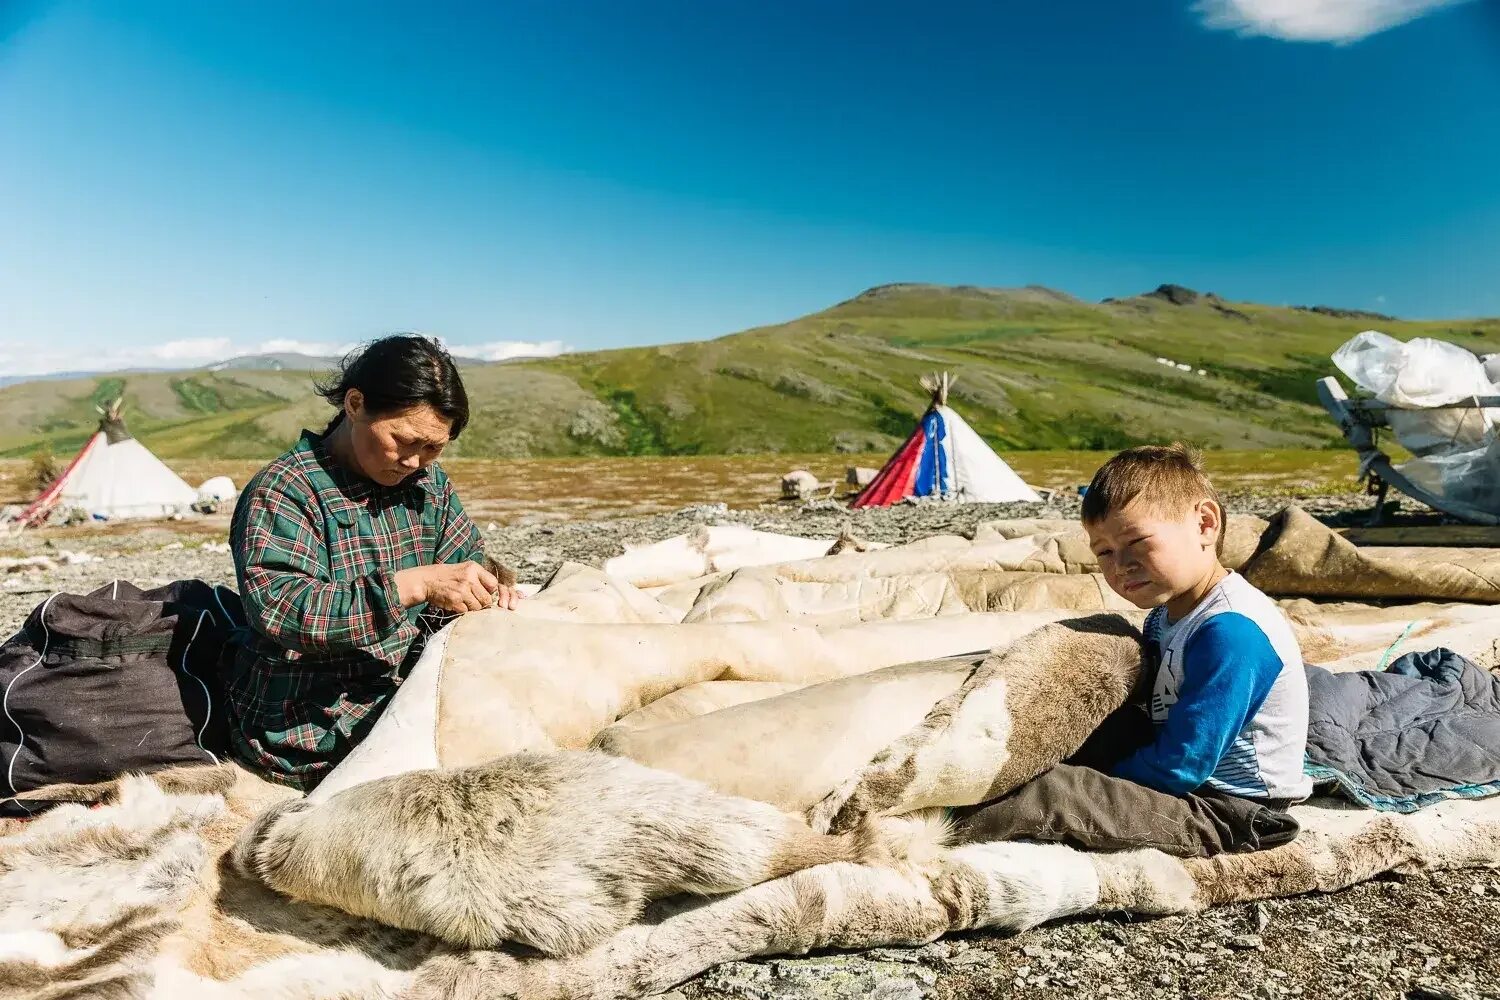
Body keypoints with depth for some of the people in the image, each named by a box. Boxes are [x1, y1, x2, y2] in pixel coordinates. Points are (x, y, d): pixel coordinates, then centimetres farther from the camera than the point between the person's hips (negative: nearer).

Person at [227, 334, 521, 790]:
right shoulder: (282, 492, -14)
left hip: (403, 693, 7)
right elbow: (278, 609, -28)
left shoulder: (428, 482, 6)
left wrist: (487, 592, -12)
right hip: (307, 732, -7)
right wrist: (412, 585, -37)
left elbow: (467, 558, 13)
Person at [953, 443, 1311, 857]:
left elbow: (1179, 766, -25)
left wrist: (1093, 788, -13)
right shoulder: (1165, 615, 6)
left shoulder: (1230, 631, -26)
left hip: (1227, 812, -10)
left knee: (1057, 792, -22)